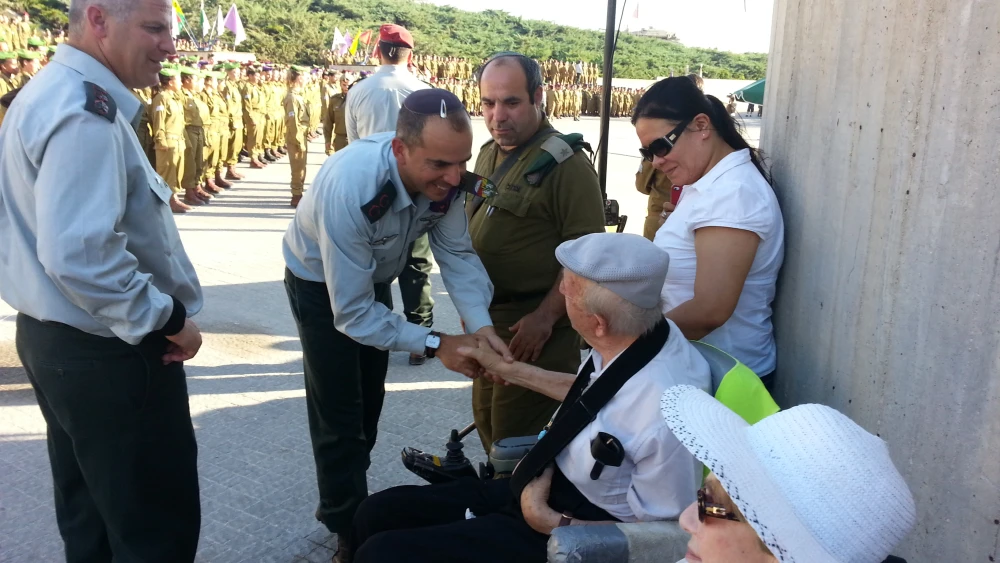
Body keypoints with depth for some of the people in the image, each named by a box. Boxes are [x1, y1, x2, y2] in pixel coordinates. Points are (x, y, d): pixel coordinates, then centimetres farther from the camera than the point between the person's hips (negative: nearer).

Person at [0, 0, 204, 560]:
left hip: (59, 337, 11)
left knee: (90, 517, 25)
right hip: (107, 351, -11)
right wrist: (165, 319, -20)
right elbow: (79, 255, -32)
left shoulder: (51, 93, 12)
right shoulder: (85, 110, -23)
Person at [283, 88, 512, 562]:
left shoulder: (440, 175, -28)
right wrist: (436, 345, -36)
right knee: (340, 416, 1)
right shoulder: (350, 189, -44)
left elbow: (458, 253, -19)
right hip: (323, 284, -6)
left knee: (369, 403, 21)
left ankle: (358, 505, 45)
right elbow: (352, 312, -38)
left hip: (375, 278, 6)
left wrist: (482, 326, -34)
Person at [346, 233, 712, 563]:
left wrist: (549, 522, -17)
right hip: (541, 484, 8)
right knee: (379, 512, 6)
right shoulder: (631, 338, -11)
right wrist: (508, 370, 18)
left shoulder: (665, 410, -34)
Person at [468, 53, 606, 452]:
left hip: (533, 327, -8)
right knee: (486, 420, 19)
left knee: (514, 439, -2)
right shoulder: (488, 154, 10)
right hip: (489, 319, 8)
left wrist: (544, 318, -23)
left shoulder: (565, 163, -16)